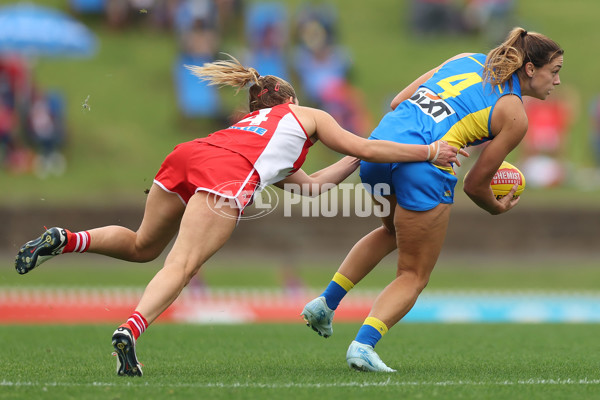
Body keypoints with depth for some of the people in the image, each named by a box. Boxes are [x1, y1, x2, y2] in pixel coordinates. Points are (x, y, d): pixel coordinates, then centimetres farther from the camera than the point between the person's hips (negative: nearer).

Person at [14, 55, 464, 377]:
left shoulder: (250, 125, 44)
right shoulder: (306, 115, 31)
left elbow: (312, 184, 44)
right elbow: (362, 148, 24)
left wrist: (358, 158, 47)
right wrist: (428, 152, 30)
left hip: (187, 156, 6)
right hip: (228, 176, -6)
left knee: (141, 246, 24)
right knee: (181, 266, -16)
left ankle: (65, 240, 3)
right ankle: (131, 330, -38)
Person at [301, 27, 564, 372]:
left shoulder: (467, 60, 20)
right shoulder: (514, 116, 5)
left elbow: (398, 102, 18)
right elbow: (475, 185, 7)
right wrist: (498, 207, 28)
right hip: (424, 167, -7)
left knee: (394, 231, 36)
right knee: (415, 276, 8)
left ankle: (326, 302, 29)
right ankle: (364, 344, -14)